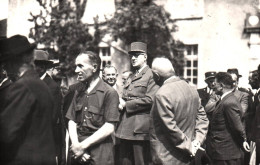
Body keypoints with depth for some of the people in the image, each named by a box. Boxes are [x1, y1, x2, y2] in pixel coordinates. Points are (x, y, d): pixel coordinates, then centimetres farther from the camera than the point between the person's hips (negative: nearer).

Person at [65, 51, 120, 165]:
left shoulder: (109, 93, -8)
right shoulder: (79, 91, 12)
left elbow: (109, 128, -13)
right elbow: (72, 121, 8)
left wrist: (83, 145, -13)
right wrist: (75, 144, -8)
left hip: (99, 153, -5)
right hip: (78, 153, 5)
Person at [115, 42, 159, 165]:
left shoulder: (151, 75, -6)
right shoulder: (131, 78, 22)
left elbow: (150, 100, -17)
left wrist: (126, 104, -11)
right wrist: (121, 103, 5)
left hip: (141, 130, -8)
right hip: (125, 130, 8)